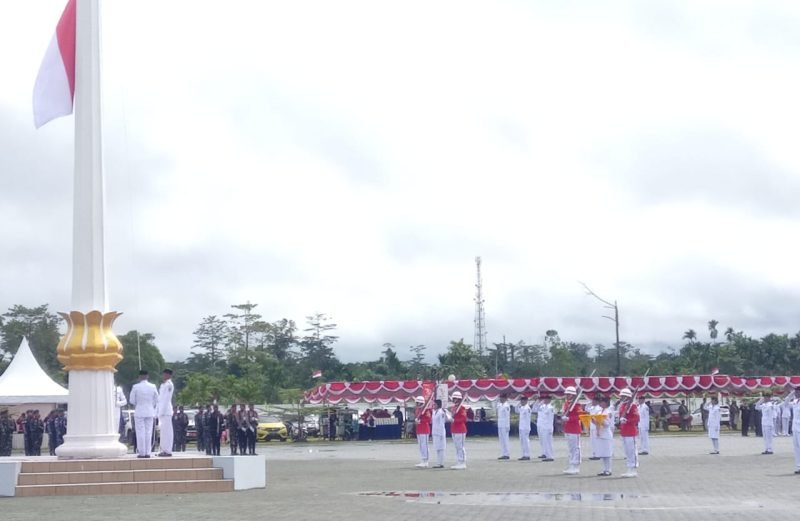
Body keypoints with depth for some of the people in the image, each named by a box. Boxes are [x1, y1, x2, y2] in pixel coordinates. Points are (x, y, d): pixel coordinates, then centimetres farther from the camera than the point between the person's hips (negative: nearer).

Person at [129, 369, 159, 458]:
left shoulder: (136, 387, -9)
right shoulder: (153, 387, -1)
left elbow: (132, 400, -2)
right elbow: (156, 400, 5)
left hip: (139, 412, -3)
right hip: (150, 412, 3)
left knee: (140, 433, 0)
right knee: (148, 433, 6)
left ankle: (141, 453, -2)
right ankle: (147, 452, 4)